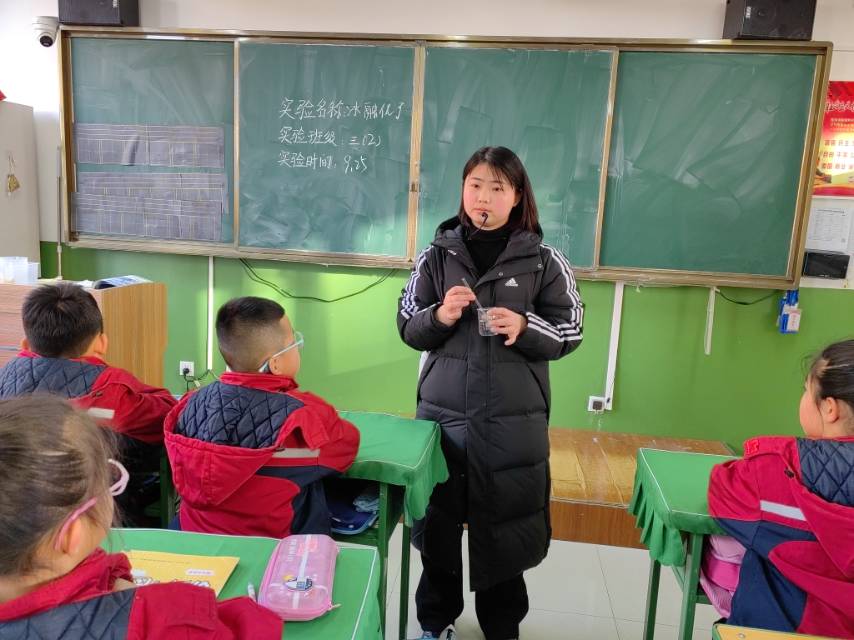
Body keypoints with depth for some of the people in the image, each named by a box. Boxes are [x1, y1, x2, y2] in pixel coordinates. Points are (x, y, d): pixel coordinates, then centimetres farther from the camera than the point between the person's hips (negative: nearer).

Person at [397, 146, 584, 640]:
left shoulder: (544, 260, -2)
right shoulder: (437, 254, 2)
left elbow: (570, 334, 1)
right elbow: (408, 329, 5)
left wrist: (524, 329, -18)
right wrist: (440, 316, -15)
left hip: (513, 419, -1)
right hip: (441, 412, 2)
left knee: (504, 525, 8)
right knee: (437, 520, 12)